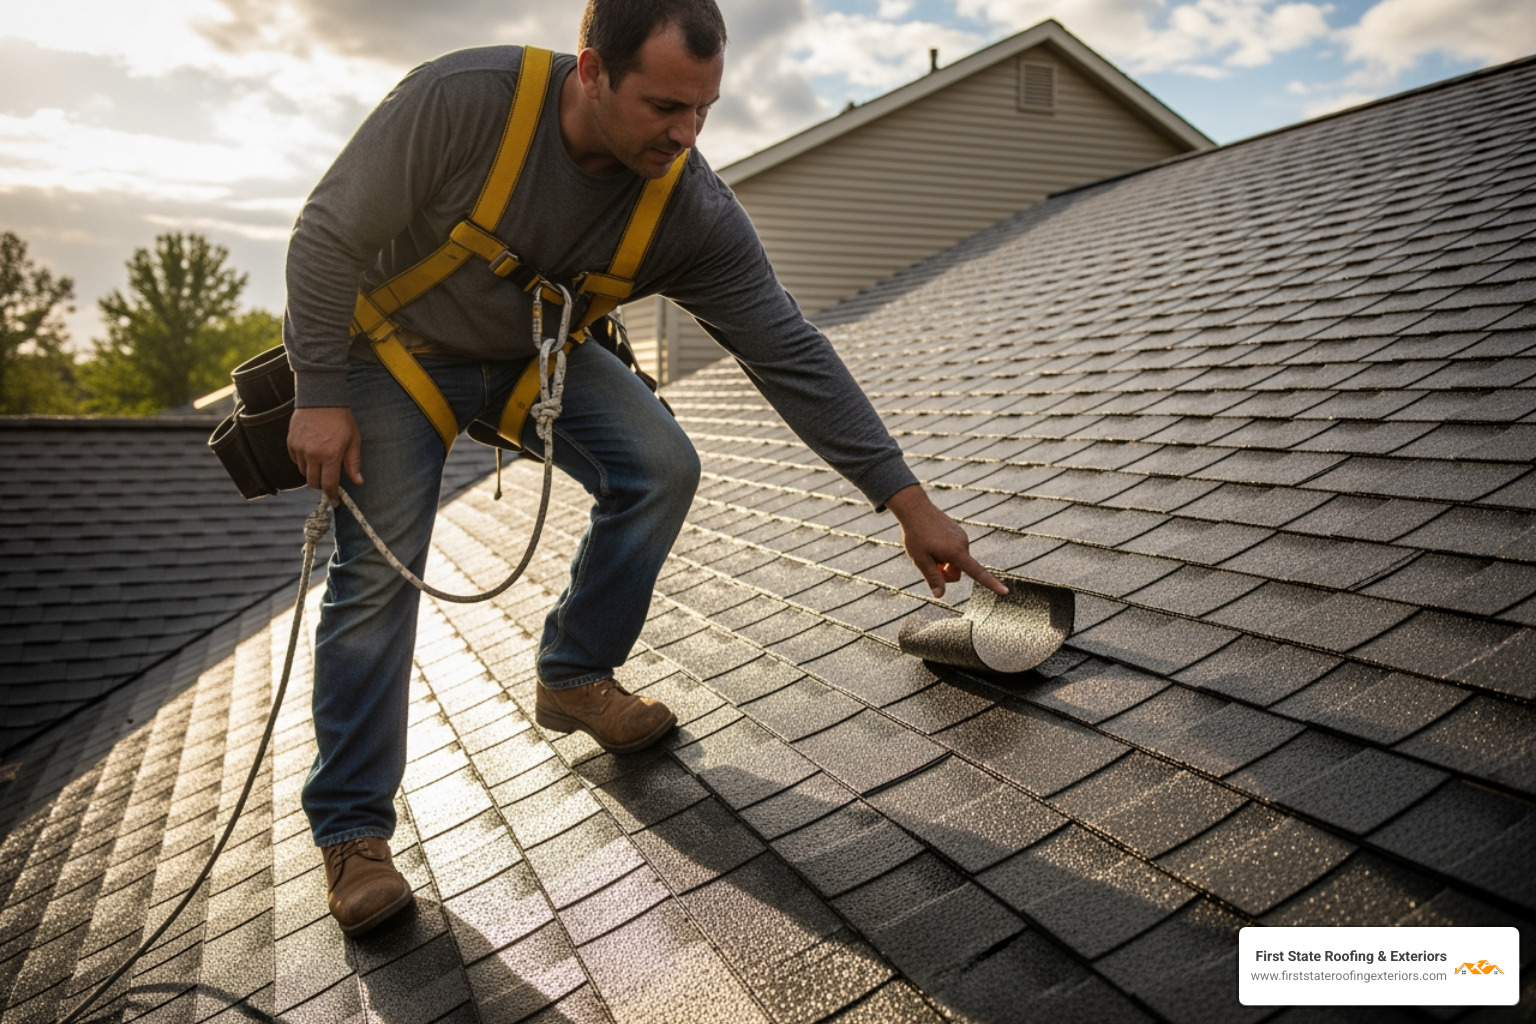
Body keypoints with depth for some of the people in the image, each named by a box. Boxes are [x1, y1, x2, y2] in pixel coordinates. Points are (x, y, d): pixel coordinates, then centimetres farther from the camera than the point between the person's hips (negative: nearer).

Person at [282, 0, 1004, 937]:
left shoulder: (697, 213, -23)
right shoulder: (462, 99, -32)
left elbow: (792, 355, -22)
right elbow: (330, 235, -20)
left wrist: (910, 502, -24)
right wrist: (320, 395, -20)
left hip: (534, 353, 3)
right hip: (397, 348, -3)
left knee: (660, 467, -17)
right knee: (378, 574, -10)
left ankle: (575, 677, 5)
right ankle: (352, 828, 5)